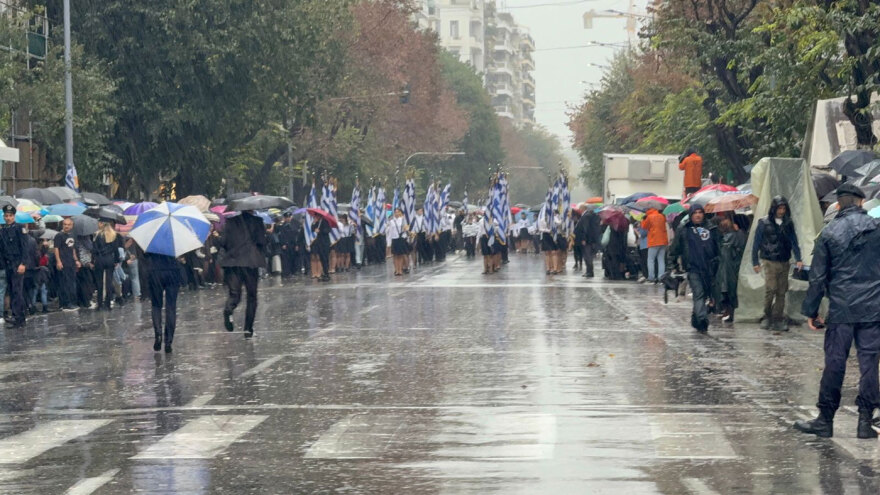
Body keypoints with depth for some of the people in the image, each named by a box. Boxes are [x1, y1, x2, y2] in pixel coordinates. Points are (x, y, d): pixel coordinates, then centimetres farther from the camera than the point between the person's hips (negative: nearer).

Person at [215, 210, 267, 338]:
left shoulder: (231, 221, 3)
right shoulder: (257, 221, 0)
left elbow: (223, 242, 1)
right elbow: (262, 242, -2)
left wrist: (216, 237, 22)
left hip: (232, 262, 1)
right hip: (251, 262, -1)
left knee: (234, 294, 5)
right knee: (252, 296, 10)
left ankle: (228, 310, -31)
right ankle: (248, 329, 6)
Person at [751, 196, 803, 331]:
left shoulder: (788, 224, 9)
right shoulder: (764, 223, -1)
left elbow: (794, 242, 8)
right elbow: (756, 244, 2)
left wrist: (798, 259, -4)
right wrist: (755, 262, -1)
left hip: (784, 263, 4)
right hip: (769, 262, -4)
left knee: (781, 292, 2)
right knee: (770, 289, -14)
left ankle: (778, 320, 7)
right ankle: (767, 316, 2)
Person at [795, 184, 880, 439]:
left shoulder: (829, 233, -1)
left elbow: (818, 276, 1)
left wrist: (811, 311, 7)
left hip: (841, 310, 0)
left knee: (834, 363, 4)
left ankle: (825, 420, 10)